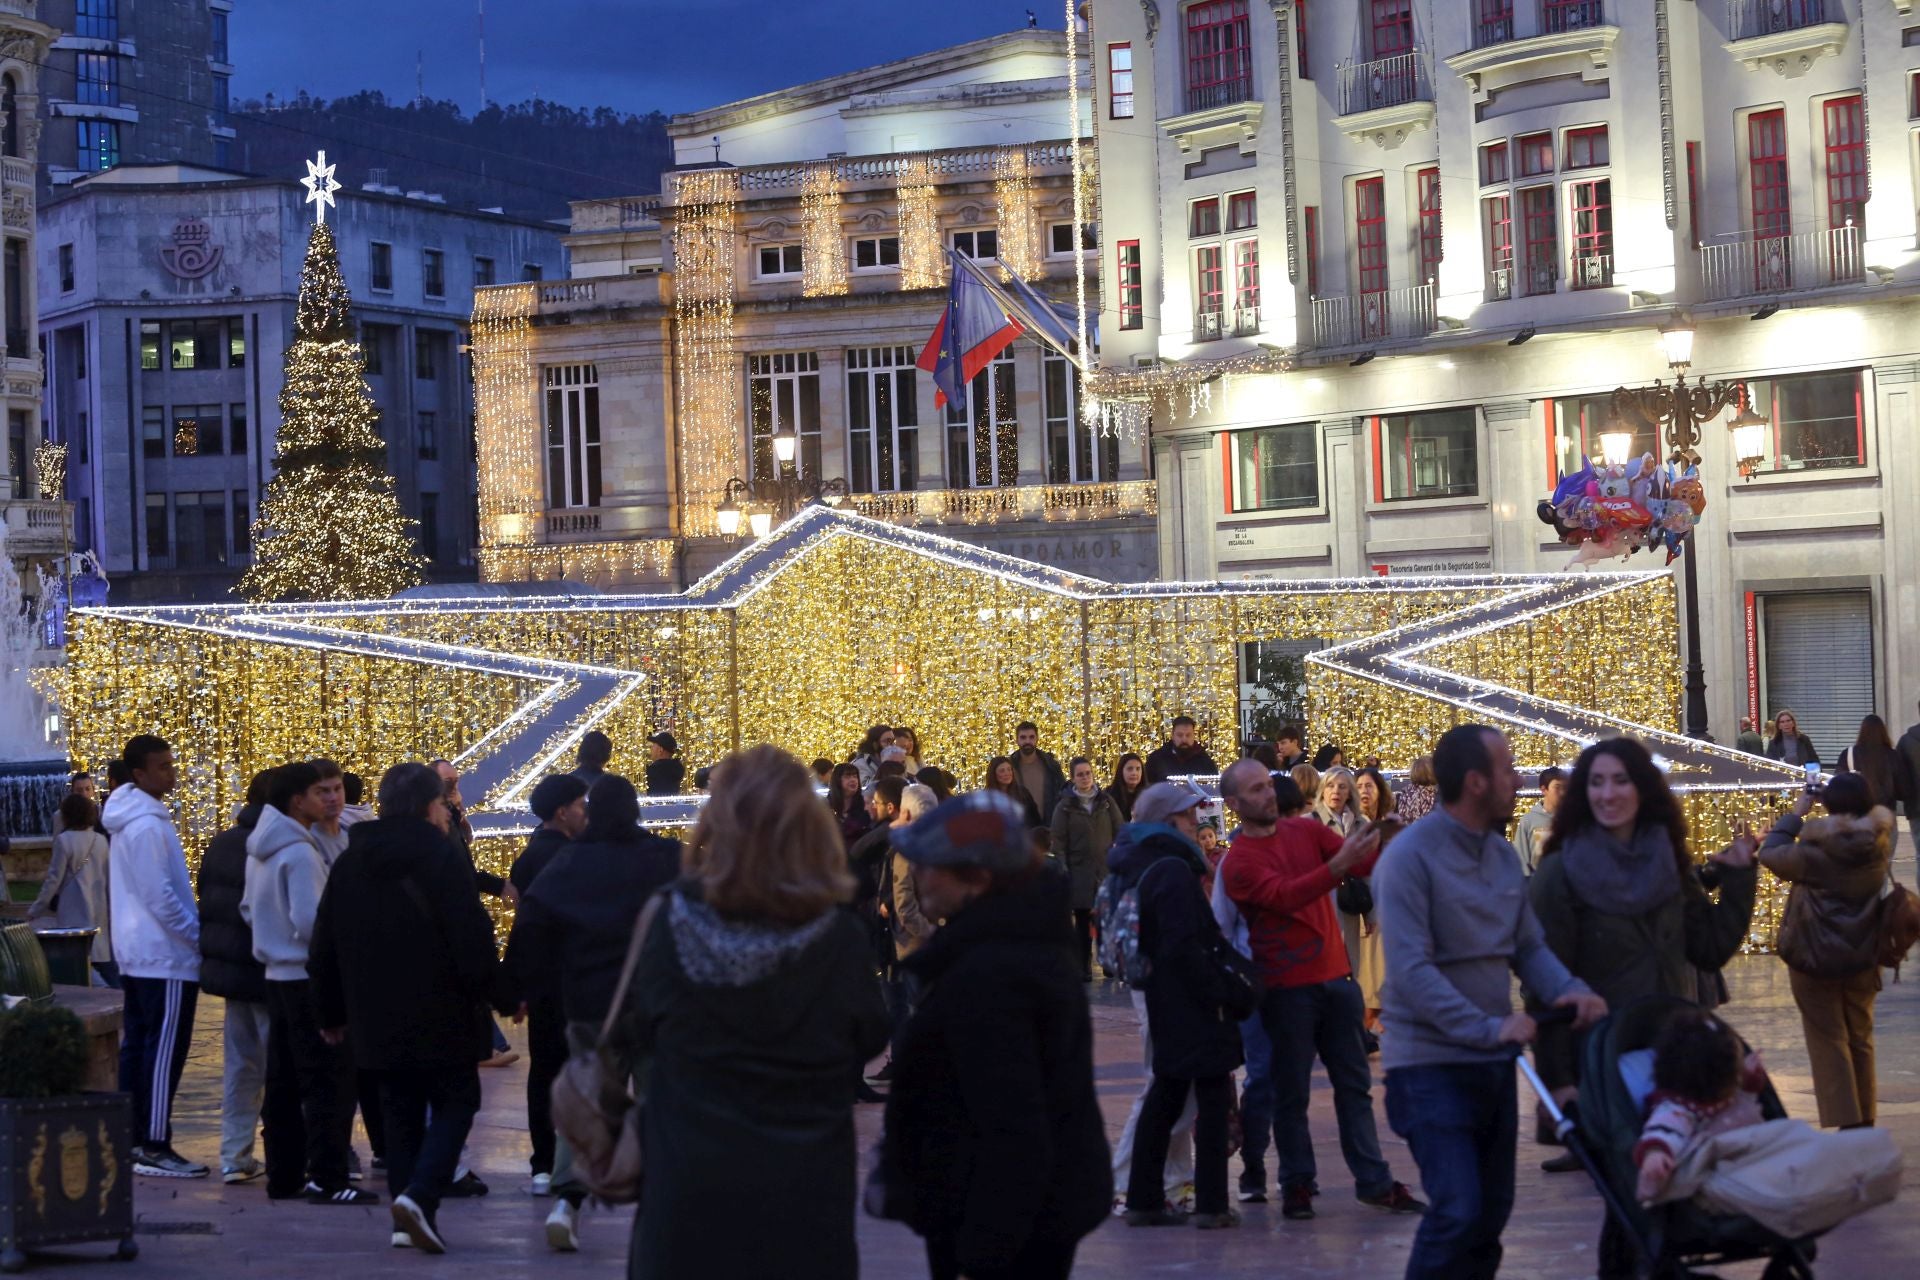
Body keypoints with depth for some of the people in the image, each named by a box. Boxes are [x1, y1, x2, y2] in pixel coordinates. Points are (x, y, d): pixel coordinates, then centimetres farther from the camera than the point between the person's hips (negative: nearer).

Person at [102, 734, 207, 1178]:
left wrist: (192, 932, 19)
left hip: (134, 954, 10)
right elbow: (160, 895, -21)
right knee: (165, 1050, -8)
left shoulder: (129, 820, 13)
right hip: (165, 956, -10)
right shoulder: (149, 825, -18)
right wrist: (200, 937, -13)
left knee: (136, 1045, 11)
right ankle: (155, 1146, -8)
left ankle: (132, 1139, 14)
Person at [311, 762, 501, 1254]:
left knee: (400, 1111, 15)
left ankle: (406, 1218, 9)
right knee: (455, 1102, 5)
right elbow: (471, 935, -17)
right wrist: (495, 992, -6)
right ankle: (420, 1194, -16)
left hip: (379, 1018, 6)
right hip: (441, 1016, -5)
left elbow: (325, 946, 14)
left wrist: (332, 1012, 22)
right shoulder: (444, 857, -11)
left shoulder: (350, 863, 10)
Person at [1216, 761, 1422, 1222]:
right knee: (1292, 1092, 2)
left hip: (1335, 975, 5)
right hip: (1287, 988, -5)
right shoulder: (1240, 862, -9)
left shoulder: (1307, 831, 7)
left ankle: (1373, 1180, 12)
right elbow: (1283, 895, -25)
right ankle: (1297, 1184, 11)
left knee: (1354, 1083, 8)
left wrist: (1382, 841, -23)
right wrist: (1339, 864, -37)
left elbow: (1363, 863, -1)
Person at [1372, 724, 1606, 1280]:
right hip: (1431, 1065, -8)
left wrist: (1568, 989, -11)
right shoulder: (1410, 857, -16)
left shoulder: (1503, 854, 10)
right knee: (1458, 1211, -17)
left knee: (1491, 1213, 12)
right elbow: (1411, 971, -23)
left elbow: (1529, 945, 11)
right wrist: (1488, 1027, -31)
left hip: (1493, 1063, 8)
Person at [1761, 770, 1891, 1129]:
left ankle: (1846, 1122, -2)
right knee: (1861, 1037, 17)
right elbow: (1879, 817, 15)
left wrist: (1796, 814, 0)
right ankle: (1865, 1118, 23)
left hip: (1817, 959, -4)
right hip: (1864, 957, 4)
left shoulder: (1815, 851, -21)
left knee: (1828, 1039, 3)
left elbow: (1771, 854, -7)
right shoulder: (1879, 843, -9)